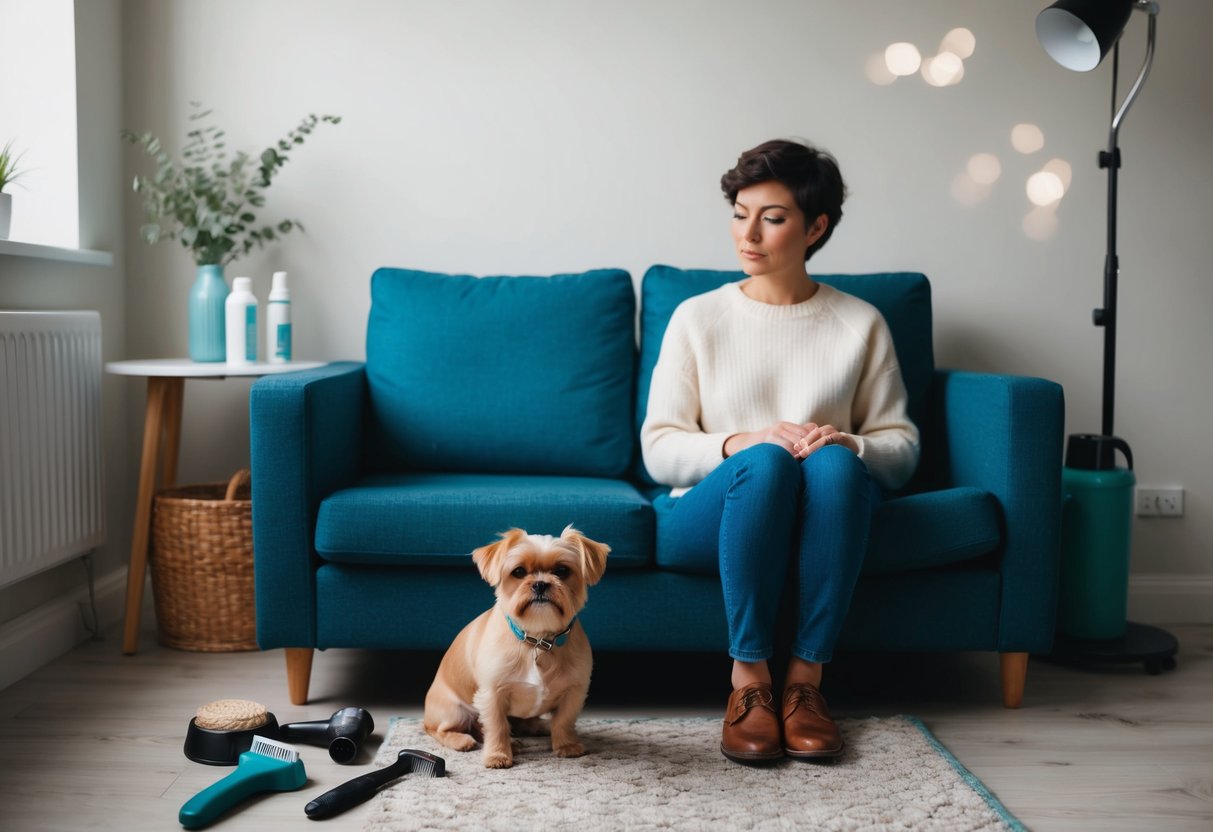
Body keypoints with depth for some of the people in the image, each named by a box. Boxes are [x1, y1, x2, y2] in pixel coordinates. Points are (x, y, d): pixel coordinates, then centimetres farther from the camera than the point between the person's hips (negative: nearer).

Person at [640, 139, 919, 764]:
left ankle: (806, 677, -25)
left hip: (819, 525, 1)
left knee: (833, 461, -32)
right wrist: (738, 444, -19)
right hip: (708, 518, -1)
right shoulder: (697, 319, 5)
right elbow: (659, 449, 0)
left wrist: (850, 445, -16)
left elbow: (902, 444, 7)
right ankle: (748, 679, -25)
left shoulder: (860, 325, 8)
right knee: (765, 461, -34)